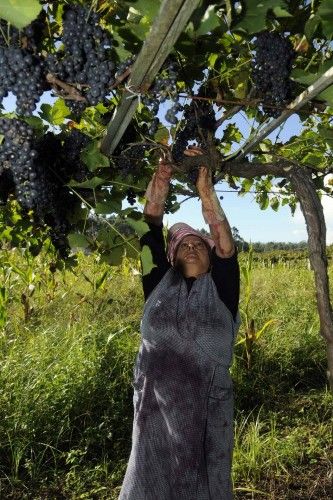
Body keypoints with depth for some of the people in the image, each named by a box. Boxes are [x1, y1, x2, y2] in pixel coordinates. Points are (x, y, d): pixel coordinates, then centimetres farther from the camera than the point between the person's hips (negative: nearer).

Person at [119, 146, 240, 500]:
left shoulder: (221, 288, 1)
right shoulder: (161, 285, 5)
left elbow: (225, 244, -12)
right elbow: (150, 239, -3)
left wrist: (205, 190, -19)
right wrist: (158, 190, -13)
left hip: (205, 413, -1)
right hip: (154, 411, 2)